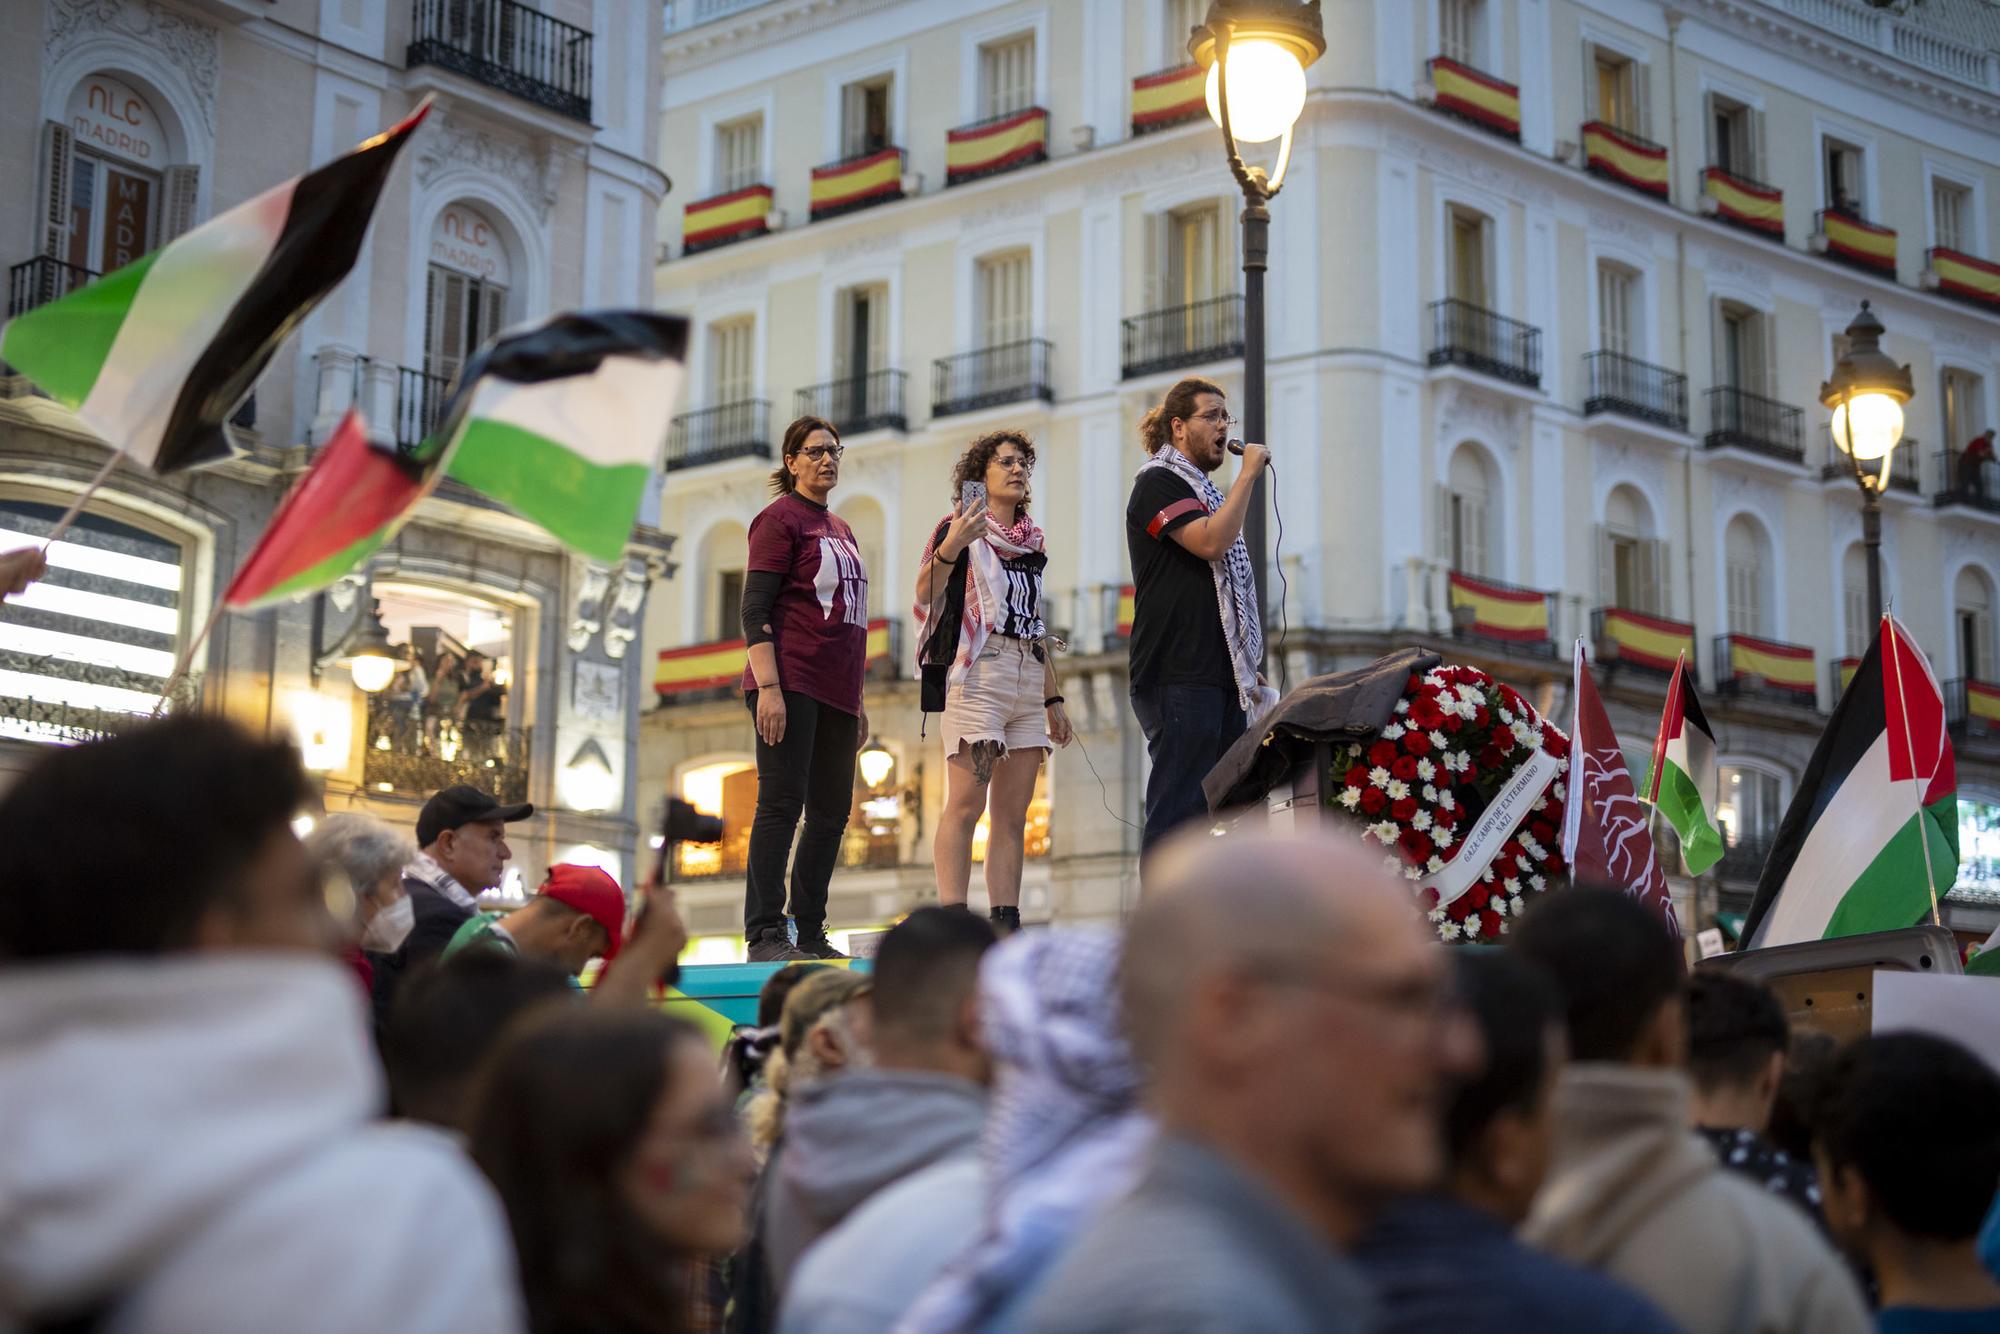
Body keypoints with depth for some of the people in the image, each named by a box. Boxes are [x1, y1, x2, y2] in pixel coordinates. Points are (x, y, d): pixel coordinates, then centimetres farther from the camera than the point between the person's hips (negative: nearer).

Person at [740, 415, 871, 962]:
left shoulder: (841, 530, 21)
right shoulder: (780, 518, -3)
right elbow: (755, 609, -10)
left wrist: (857, 700, 22)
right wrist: (768, 687, -20)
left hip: (835, 691, 8)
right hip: (791, 685, -8)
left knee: (832, 813, 8)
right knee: (782, 803, -10)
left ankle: (811, 935, 14)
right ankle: (765, 935, -10)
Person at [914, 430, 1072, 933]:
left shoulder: (1032, 542, 21)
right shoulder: (960, 528, 3)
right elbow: (925, 595, -11)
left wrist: (1054, 699, 20)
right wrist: (949, 547, -29)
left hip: (1028, 680, 7)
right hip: (977, 674, -7)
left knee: (1013, 812, 1)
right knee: (966, 804, -14)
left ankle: (1005, 924, 0)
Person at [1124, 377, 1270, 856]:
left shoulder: (1205, 493, 24)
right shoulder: (1158, 483, -3)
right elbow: (1210, 542, -20)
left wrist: (1246, 665, 22)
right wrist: (1248, 475, -12)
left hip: (1220, 674, 9)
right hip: (1179, 677, -9)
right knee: (1177, 805, -12)